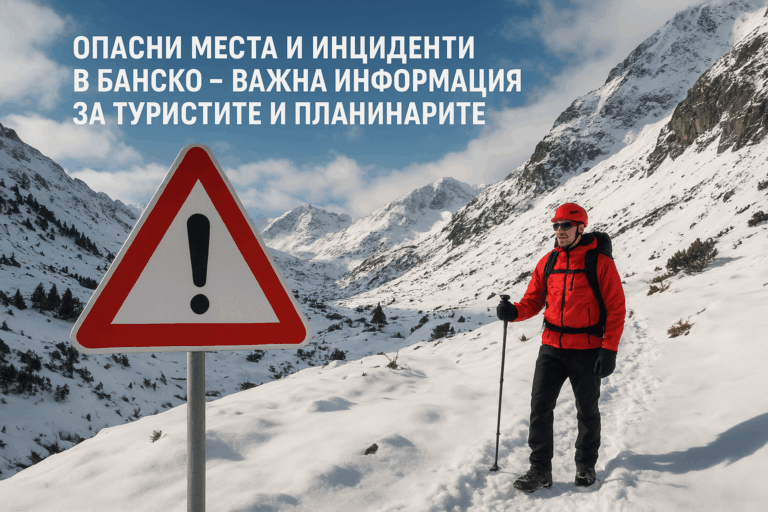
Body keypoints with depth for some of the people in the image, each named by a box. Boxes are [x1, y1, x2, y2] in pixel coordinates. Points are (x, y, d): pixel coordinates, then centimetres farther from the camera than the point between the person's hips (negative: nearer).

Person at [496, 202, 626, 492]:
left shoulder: (600, 262, -8)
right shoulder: (548, 262, 6)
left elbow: (616, 309, -8)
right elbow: (533, 301, 8)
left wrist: (609, 350, -14)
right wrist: (514, 312, -13)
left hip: (586, 351, -3)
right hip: (551, 347, 4)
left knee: (587, 411, 14)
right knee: (540, 406, 0)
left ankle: (586, 466, 35)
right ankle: (540, 469, 13)